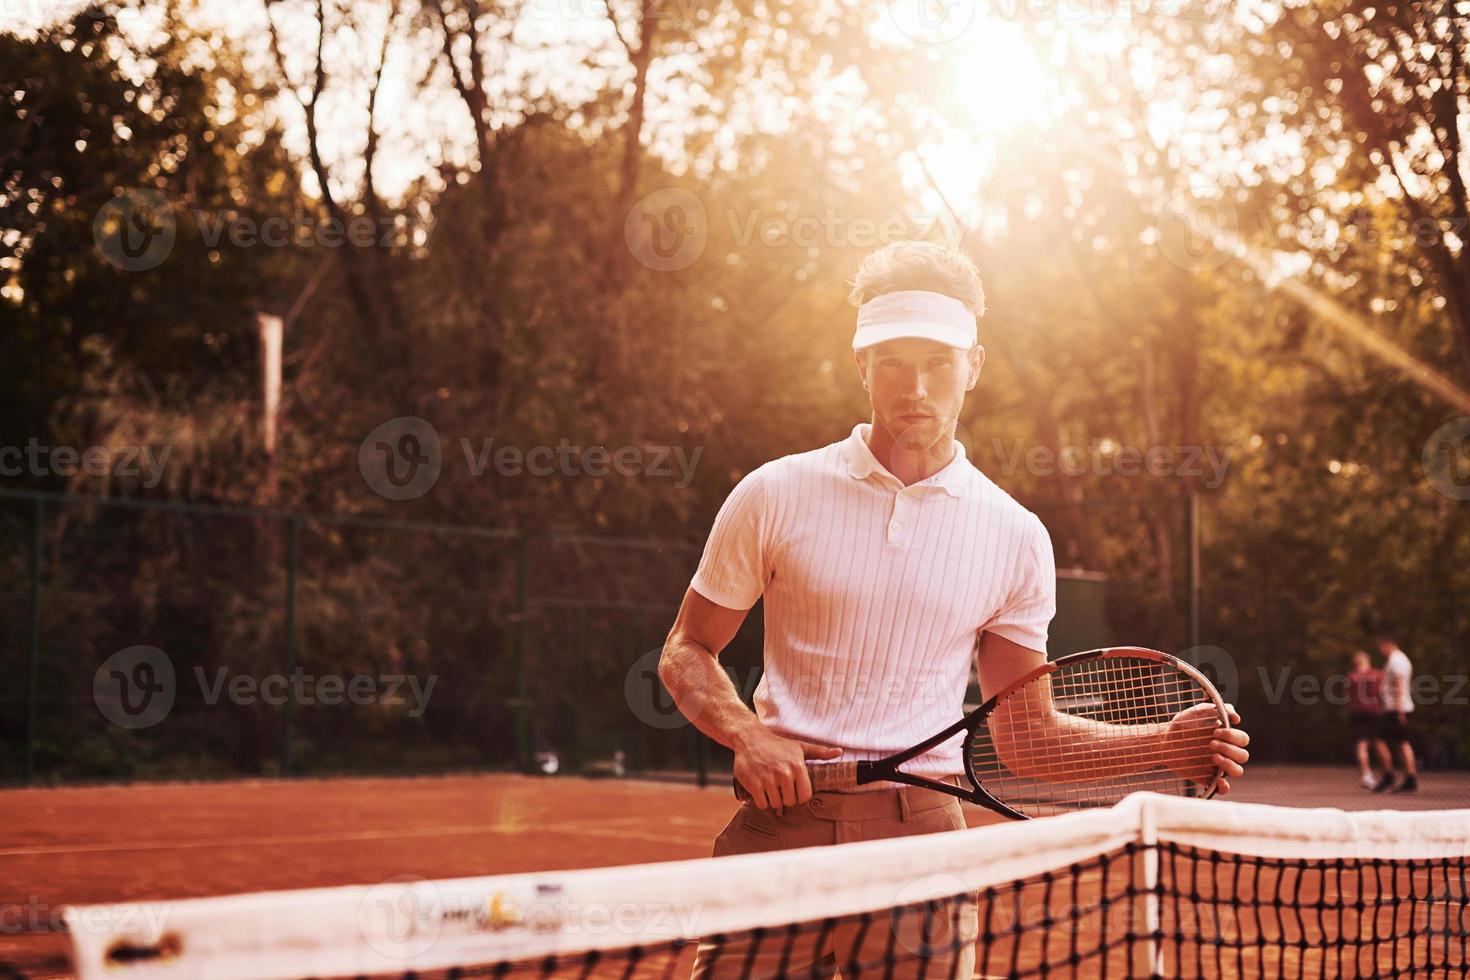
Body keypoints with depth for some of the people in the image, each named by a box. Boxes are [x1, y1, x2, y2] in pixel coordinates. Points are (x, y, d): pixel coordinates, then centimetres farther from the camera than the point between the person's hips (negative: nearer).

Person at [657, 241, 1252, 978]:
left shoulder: (1015, 537, 7)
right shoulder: (777, 495, 2)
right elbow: (686, 652, 10)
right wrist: (746, 735, -10)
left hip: (923, 836, 1)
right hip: (783, 819, -1)